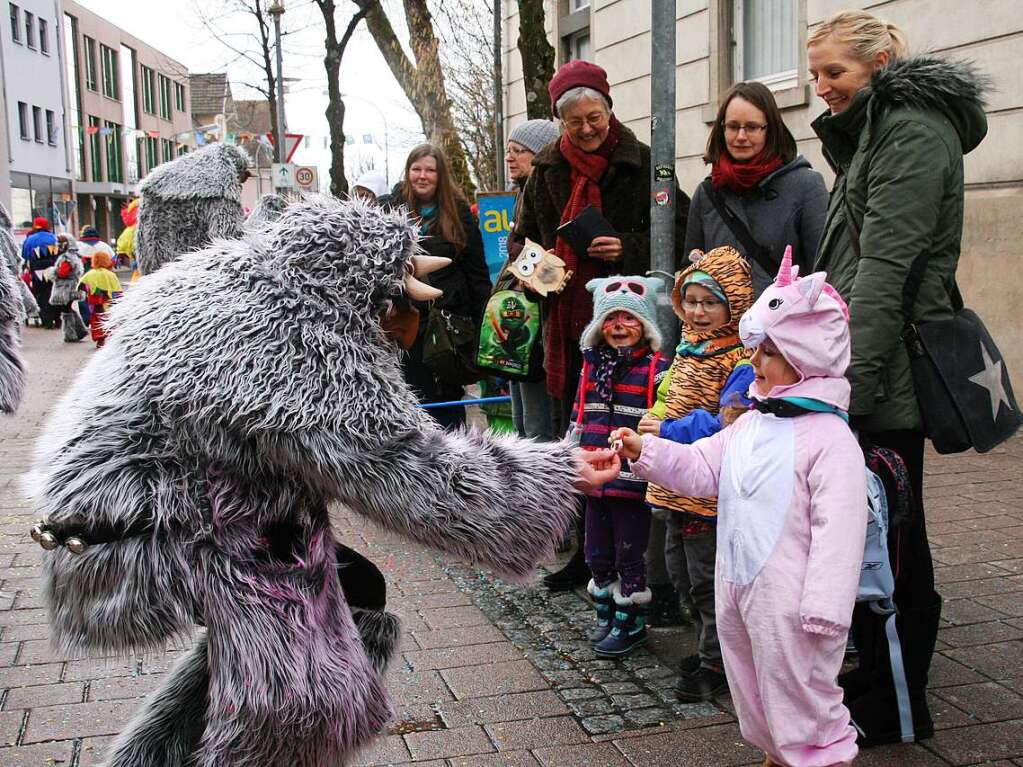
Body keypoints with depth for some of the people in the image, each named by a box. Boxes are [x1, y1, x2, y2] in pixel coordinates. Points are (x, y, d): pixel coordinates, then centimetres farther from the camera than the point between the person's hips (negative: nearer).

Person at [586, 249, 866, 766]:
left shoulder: (830, 438, -18)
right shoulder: (751, 424, 9)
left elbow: (837, 532, -21)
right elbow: (700, 467, 9)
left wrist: (824, 610, -22)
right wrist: (644, 451, -5)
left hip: (788, 602, -9)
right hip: (735, 588, 9)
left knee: (799, 698, 3)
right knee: (753, 692, 23)